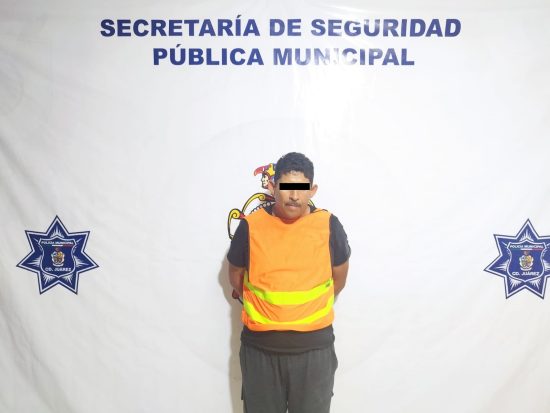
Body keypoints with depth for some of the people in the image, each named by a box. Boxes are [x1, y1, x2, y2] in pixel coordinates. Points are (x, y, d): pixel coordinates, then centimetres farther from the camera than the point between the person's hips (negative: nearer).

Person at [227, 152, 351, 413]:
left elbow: (339, 276, 9)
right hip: (260, 346, 0)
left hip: (313, 346, 0)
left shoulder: (328, 225, -7)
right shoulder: (251, 226, -7)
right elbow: (235, 275, 9)